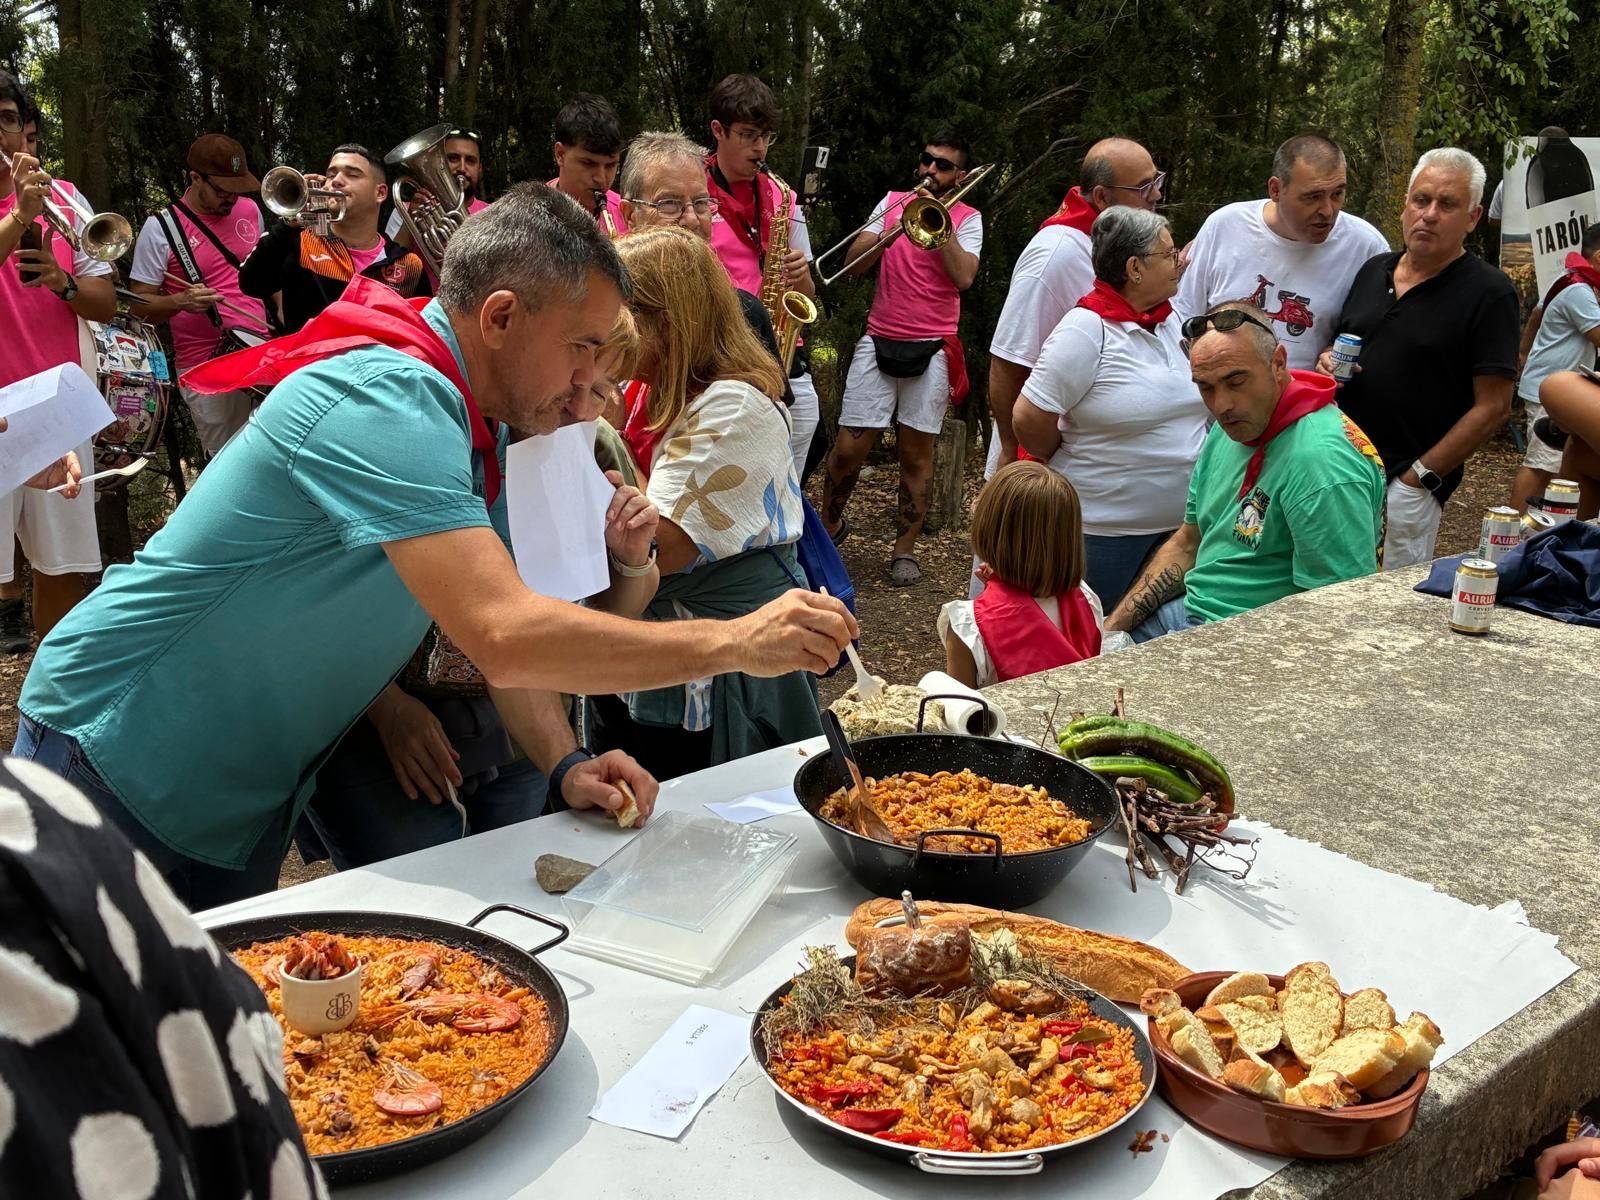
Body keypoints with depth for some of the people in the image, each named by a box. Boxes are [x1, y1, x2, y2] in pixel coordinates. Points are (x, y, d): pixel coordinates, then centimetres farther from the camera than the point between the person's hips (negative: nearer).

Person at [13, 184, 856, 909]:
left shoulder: (466, 427, 2)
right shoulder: (385, 402, -28)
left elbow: (499, 620, 2)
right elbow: (502, 637, -38)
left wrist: (564, 767, -13)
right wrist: (733, 644, -32)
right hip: (114, 764, -8)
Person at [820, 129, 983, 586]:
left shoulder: (967, 218, 4)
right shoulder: (893, 202, 10)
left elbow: (963, 277, -13)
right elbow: (853, 263, 2)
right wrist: (890, 232, -12)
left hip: (931, 349, -1)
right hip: (879, 342, 1)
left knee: (917, 452, 3)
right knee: (849, 448, -2)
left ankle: (904, 550, 13)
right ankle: (829, 524, 21)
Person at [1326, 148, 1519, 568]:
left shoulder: (1488, 293, -8)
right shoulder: (1373, 270, 11)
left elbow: (1493, 408, -11)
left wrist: (1419, 475, -14)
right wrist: (1328, 361, 0)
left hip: (1405, 487, -5)